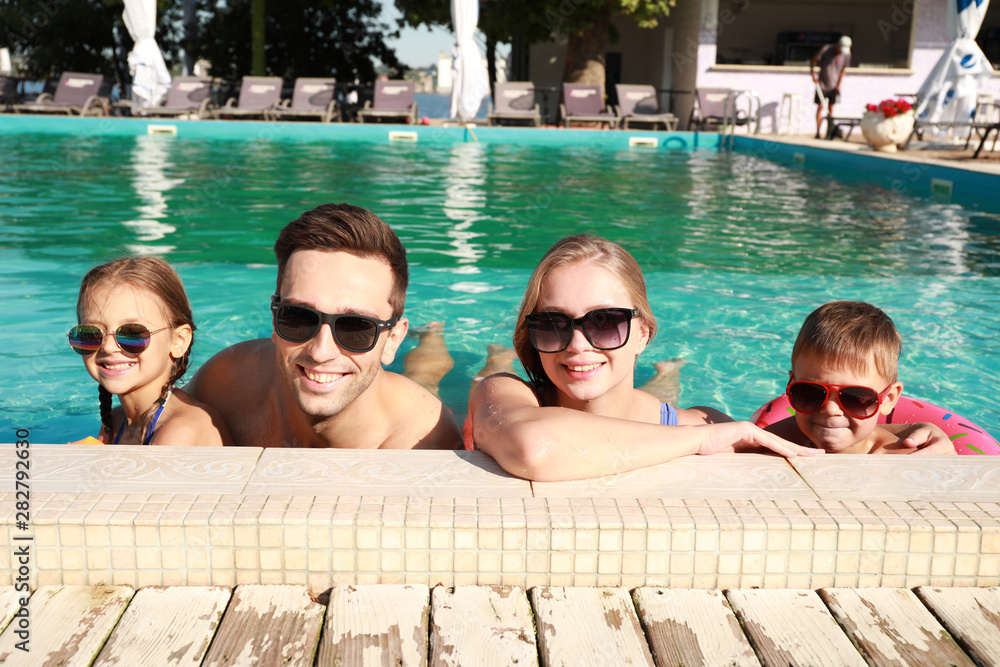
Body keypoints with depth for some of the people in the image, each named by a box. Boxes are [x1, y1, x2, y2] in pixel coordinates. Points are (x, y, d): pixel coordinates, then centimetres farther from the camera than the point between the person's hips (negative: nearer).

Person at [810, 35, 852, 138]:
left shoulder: (846, 54, -4)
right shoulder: (826, 50, -14)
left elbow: (842, 71, 4)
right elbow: (812, 60, -5)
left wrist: (838, 85, -1)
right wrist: (813, 74, -13)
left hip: (834, 85, 3)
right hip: (822, 84, -3)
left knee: (830, 108, 3)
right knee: (820, 107, -6)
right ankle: (817, 132, -5)